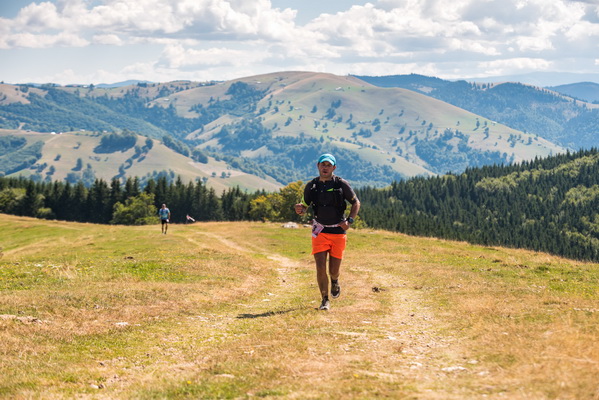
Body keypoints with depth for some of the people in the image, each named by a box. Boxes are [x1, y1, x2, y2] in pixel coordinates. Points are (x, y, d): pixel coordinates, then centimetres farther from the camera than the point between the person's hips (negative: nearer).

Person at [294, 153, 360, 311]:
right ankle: (325, 300, 5)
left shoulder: (342, 184, -5)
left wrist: (349, 221, -9)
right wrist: (299, 209, -16)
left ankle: (335, 282, 39)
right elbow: (304, 207, 9)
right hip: (320, 231, 1)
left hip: (338, 232, -1)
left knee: (333, 271, 2)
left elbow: (356, 203, 5)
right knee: (320, 268, -10)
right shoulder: (311, 186, 0)